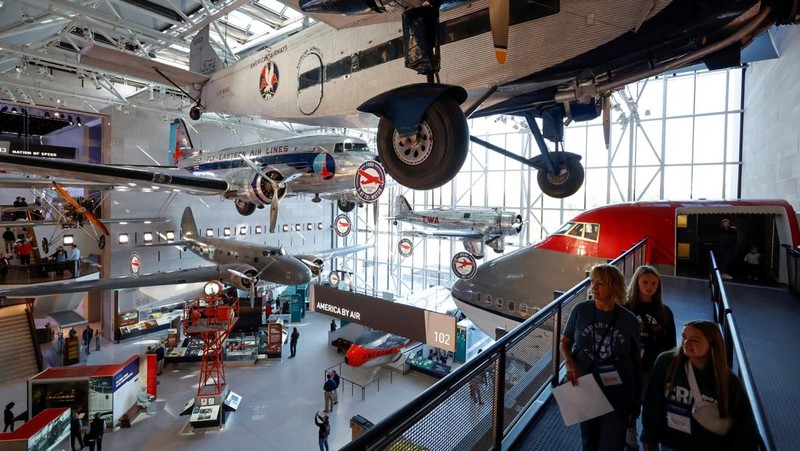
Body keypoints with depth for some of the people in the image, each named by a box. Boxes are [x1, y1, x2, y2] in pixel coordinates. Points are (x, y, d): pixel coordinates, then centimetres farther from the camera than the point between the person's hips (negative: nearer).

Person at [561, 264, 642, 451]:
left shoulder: (629, 320, -10)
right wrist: (570, 364, -17)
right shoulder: (580, 311, -11)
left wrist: (638, 395, 9)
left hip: (618, 394, -1)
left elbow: (636, 358, 2)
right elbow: (564, 342, 1)